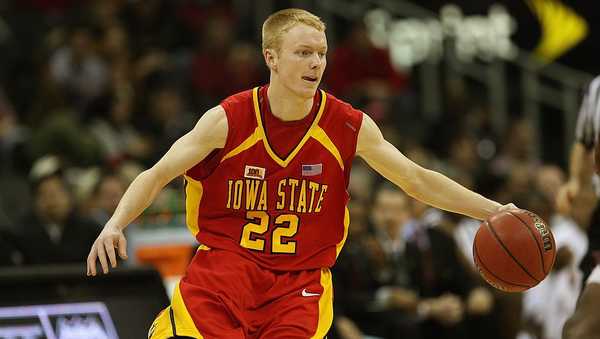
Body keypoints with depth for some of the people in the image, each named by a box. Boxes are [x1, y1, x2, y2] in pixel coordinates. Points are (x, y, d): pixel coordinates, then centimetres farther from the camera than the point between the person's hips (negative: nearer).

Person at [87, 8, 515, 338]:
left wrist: (493, 210, -7)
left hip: (300, 281, 1)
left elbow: (418, 180, 2)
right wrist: (115, 225, -19)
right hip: (226, 262, -1)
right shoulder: (229, 119, -8)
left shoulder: (350, 127, -3)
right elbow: (157, 175, -3)